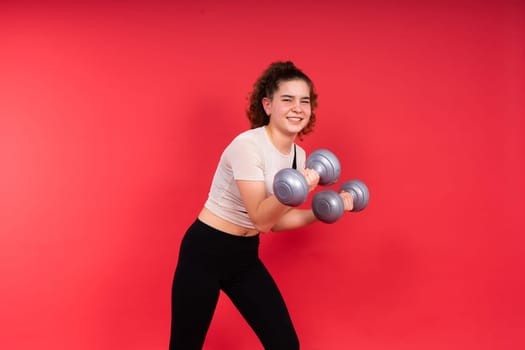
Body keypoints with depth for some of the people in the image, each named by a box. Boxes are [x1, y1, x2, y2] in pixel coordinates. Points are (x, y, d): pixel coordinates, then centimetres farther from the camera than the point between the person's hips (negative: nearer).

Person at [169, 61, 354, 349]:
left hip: (245, 256, 7)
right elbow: (261, 219, -24)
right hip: (206, 251, -7)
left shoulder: (298, 154, 1)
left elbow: (275, 220, 7)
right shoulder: (248, 145, -22)